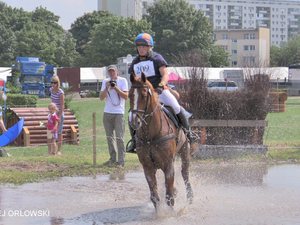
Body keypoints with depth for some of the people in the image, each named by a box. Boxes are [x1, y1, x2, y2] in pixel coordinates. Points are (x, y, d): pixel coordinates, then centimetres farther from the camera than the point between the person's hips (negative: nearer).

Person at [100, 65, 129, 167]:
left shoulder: (122, 81, 0)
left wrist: (116, 88, -14)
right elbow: (101, 97, 5)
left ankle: (121, 160, -6)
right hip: (107, 113, 5)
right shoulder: (105, 82, 10)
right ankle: (113, 158, 16)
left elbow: (126, 96, -6)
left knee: (119, 137, -7)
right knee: (109, 137, 9)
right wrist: (107, 88, -10)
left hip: (119, 113, -5)